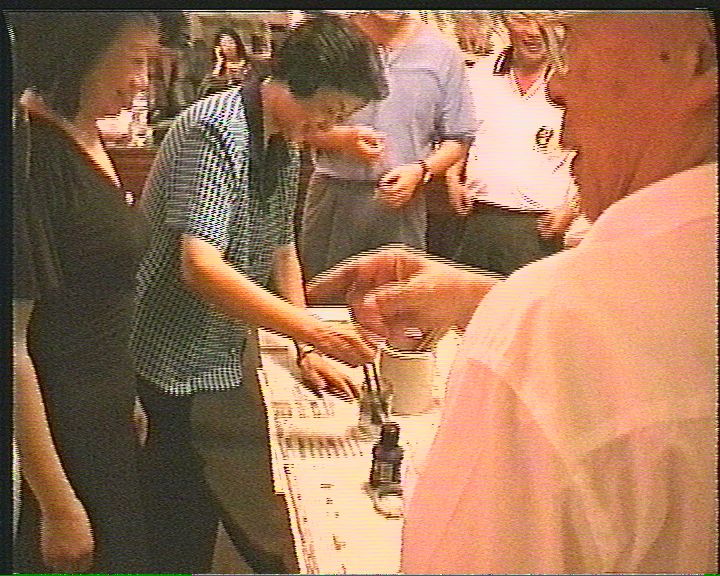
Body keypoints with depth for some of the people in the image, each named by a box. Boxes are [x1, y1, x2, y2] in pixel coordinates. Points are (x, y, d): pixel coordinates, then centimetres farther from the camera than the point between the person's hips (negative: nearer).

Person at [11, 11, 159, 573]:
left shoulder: (84, 139, 4)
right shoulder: (29, 156, -23)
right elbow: (13, 344, -23)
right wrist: (59, 508, -20)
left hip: (106, 425, 8)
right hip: (55, 441, -8)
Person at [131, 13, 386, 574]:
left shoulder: (284, 146, 6)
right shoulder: (215, 131, -21)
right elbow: (199, 267, -32)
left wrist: (307, 352, 6)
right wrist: (313, 331, -36)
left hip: (224, 355, 8)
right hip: (179, 361, -8)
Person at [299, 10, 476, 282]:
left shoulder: (442, 53, 7)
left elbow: (457, 139, 8)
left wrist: (421, 170, -9)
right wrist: (341, 138, -15)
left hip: (400, 199, 1)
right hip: (333, 195, 0)